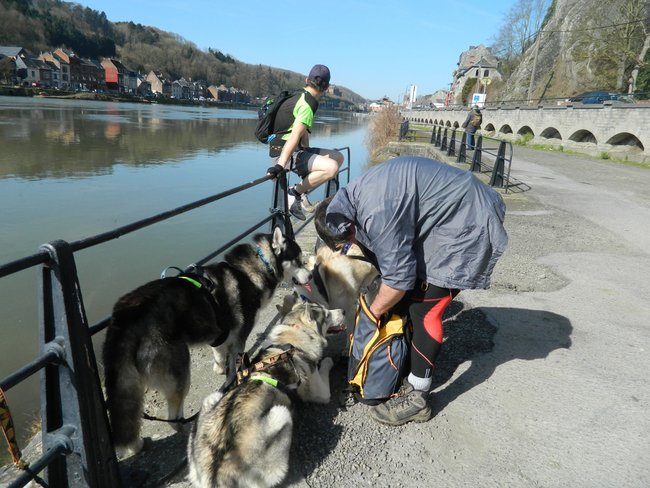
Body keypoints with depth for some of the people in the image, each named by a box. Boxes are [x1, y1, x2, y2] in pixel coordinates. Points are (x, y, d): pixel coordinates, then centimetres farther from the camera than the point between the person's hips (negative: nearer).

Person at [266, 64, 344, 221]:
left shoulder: (301, 97, 14)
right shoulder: (307, 104, -17)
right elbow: (294, 137, -29)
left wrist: (307, 152, 30)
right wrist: (280, 165, -36)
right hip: (284, 154, -10)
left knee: (338, 157, 10)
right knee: (331, 167, -28)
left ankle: (301, 191, 9)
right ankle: (294, 193, -14)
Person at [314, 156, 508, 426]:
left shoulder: (377, 213, -30)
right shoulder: (354, 198, 2)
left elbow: (398, 277, -23)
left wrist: (373, 312, -6)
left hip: (468, 224, -10)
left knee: (424, 307, -11)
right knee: (408, 297, 13)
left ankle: (417, 398, 0)